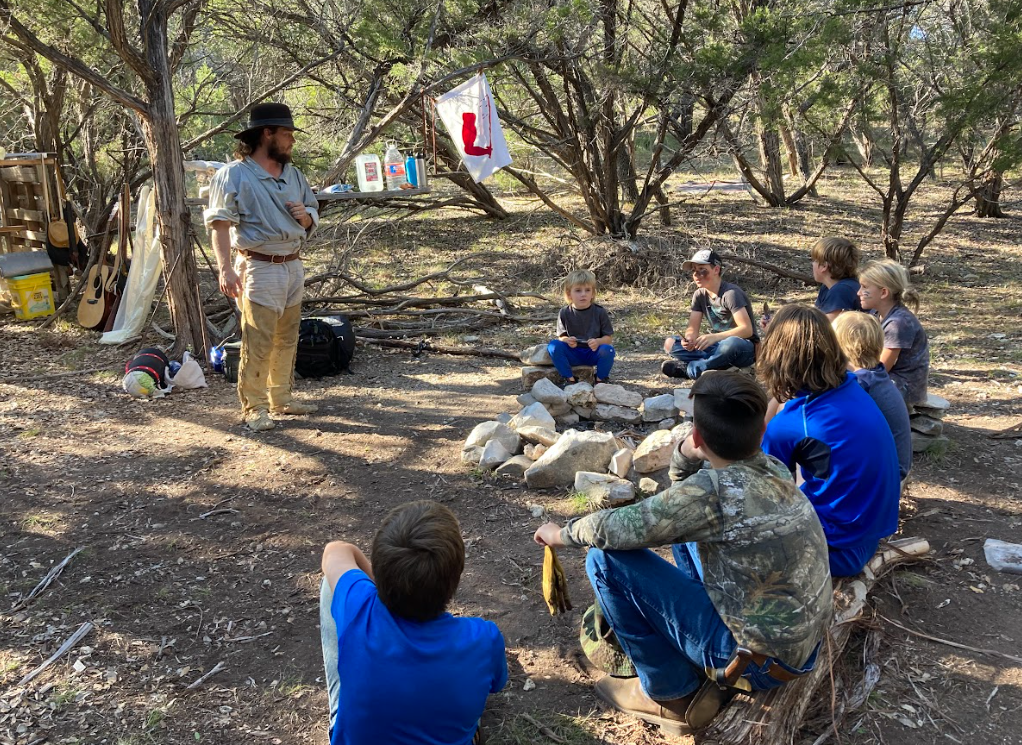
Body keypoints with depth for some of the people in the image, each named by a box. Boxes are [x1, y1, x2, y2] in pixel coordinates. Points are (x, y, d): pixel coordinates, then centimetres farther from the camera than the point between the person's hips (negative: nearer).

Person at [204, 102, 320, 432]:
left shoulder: (294, 175, 13)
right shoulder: (234, 175, -8)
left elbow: (313, 216, 23)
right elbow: (219, 224, -14)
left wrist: (305, 217, -2)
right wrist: (226, 269, -24)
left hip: (293, 266, 7)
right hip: (260, 268, -7)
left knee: (287, 339, 14)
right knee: (257, 343, -6)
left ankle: (281, 398, 27)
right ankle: (254, 408, 4)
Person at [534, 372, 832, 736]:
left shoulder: (714, 489, -26)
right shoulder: (774, 470, -2)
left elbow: (613, 529, -17)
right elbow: (685, 505, 13)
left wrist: (563, 533, 2)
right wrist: (686, 457, -7)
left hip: (761, 660, -8)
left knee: (605, 559, -11)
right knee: (682, 529, 19)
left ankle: (674, 695, 6)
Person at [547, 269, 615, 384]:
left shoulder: (600, 312, -6)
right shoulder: (564, 313, -3)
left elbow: (609, 337, -3)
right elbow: (561, 336, 3)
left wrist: (598, 342, -25)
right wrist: (567, 340, -22)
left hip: (593, 353, -1)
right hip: (573, 354, 1)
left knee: (608, 350, -32)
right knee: (553, 345, -25)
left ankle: (600, 380, -6)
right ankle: (570, 379, -14)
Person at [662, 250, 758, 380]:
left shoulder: (731, 293, -18)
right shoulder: (700, 295, 3)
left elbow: (747, 329, -26)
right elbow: (692, 328, -2)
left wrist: (714, 337, -40)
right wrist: (689, 338, -28)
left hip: (744, 347, -6)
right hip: (717, 345, 7)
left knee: (731, 344, -43)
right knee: (669, 343, -10)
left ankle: (688, 369, -23)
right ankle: (722, 365, -22)